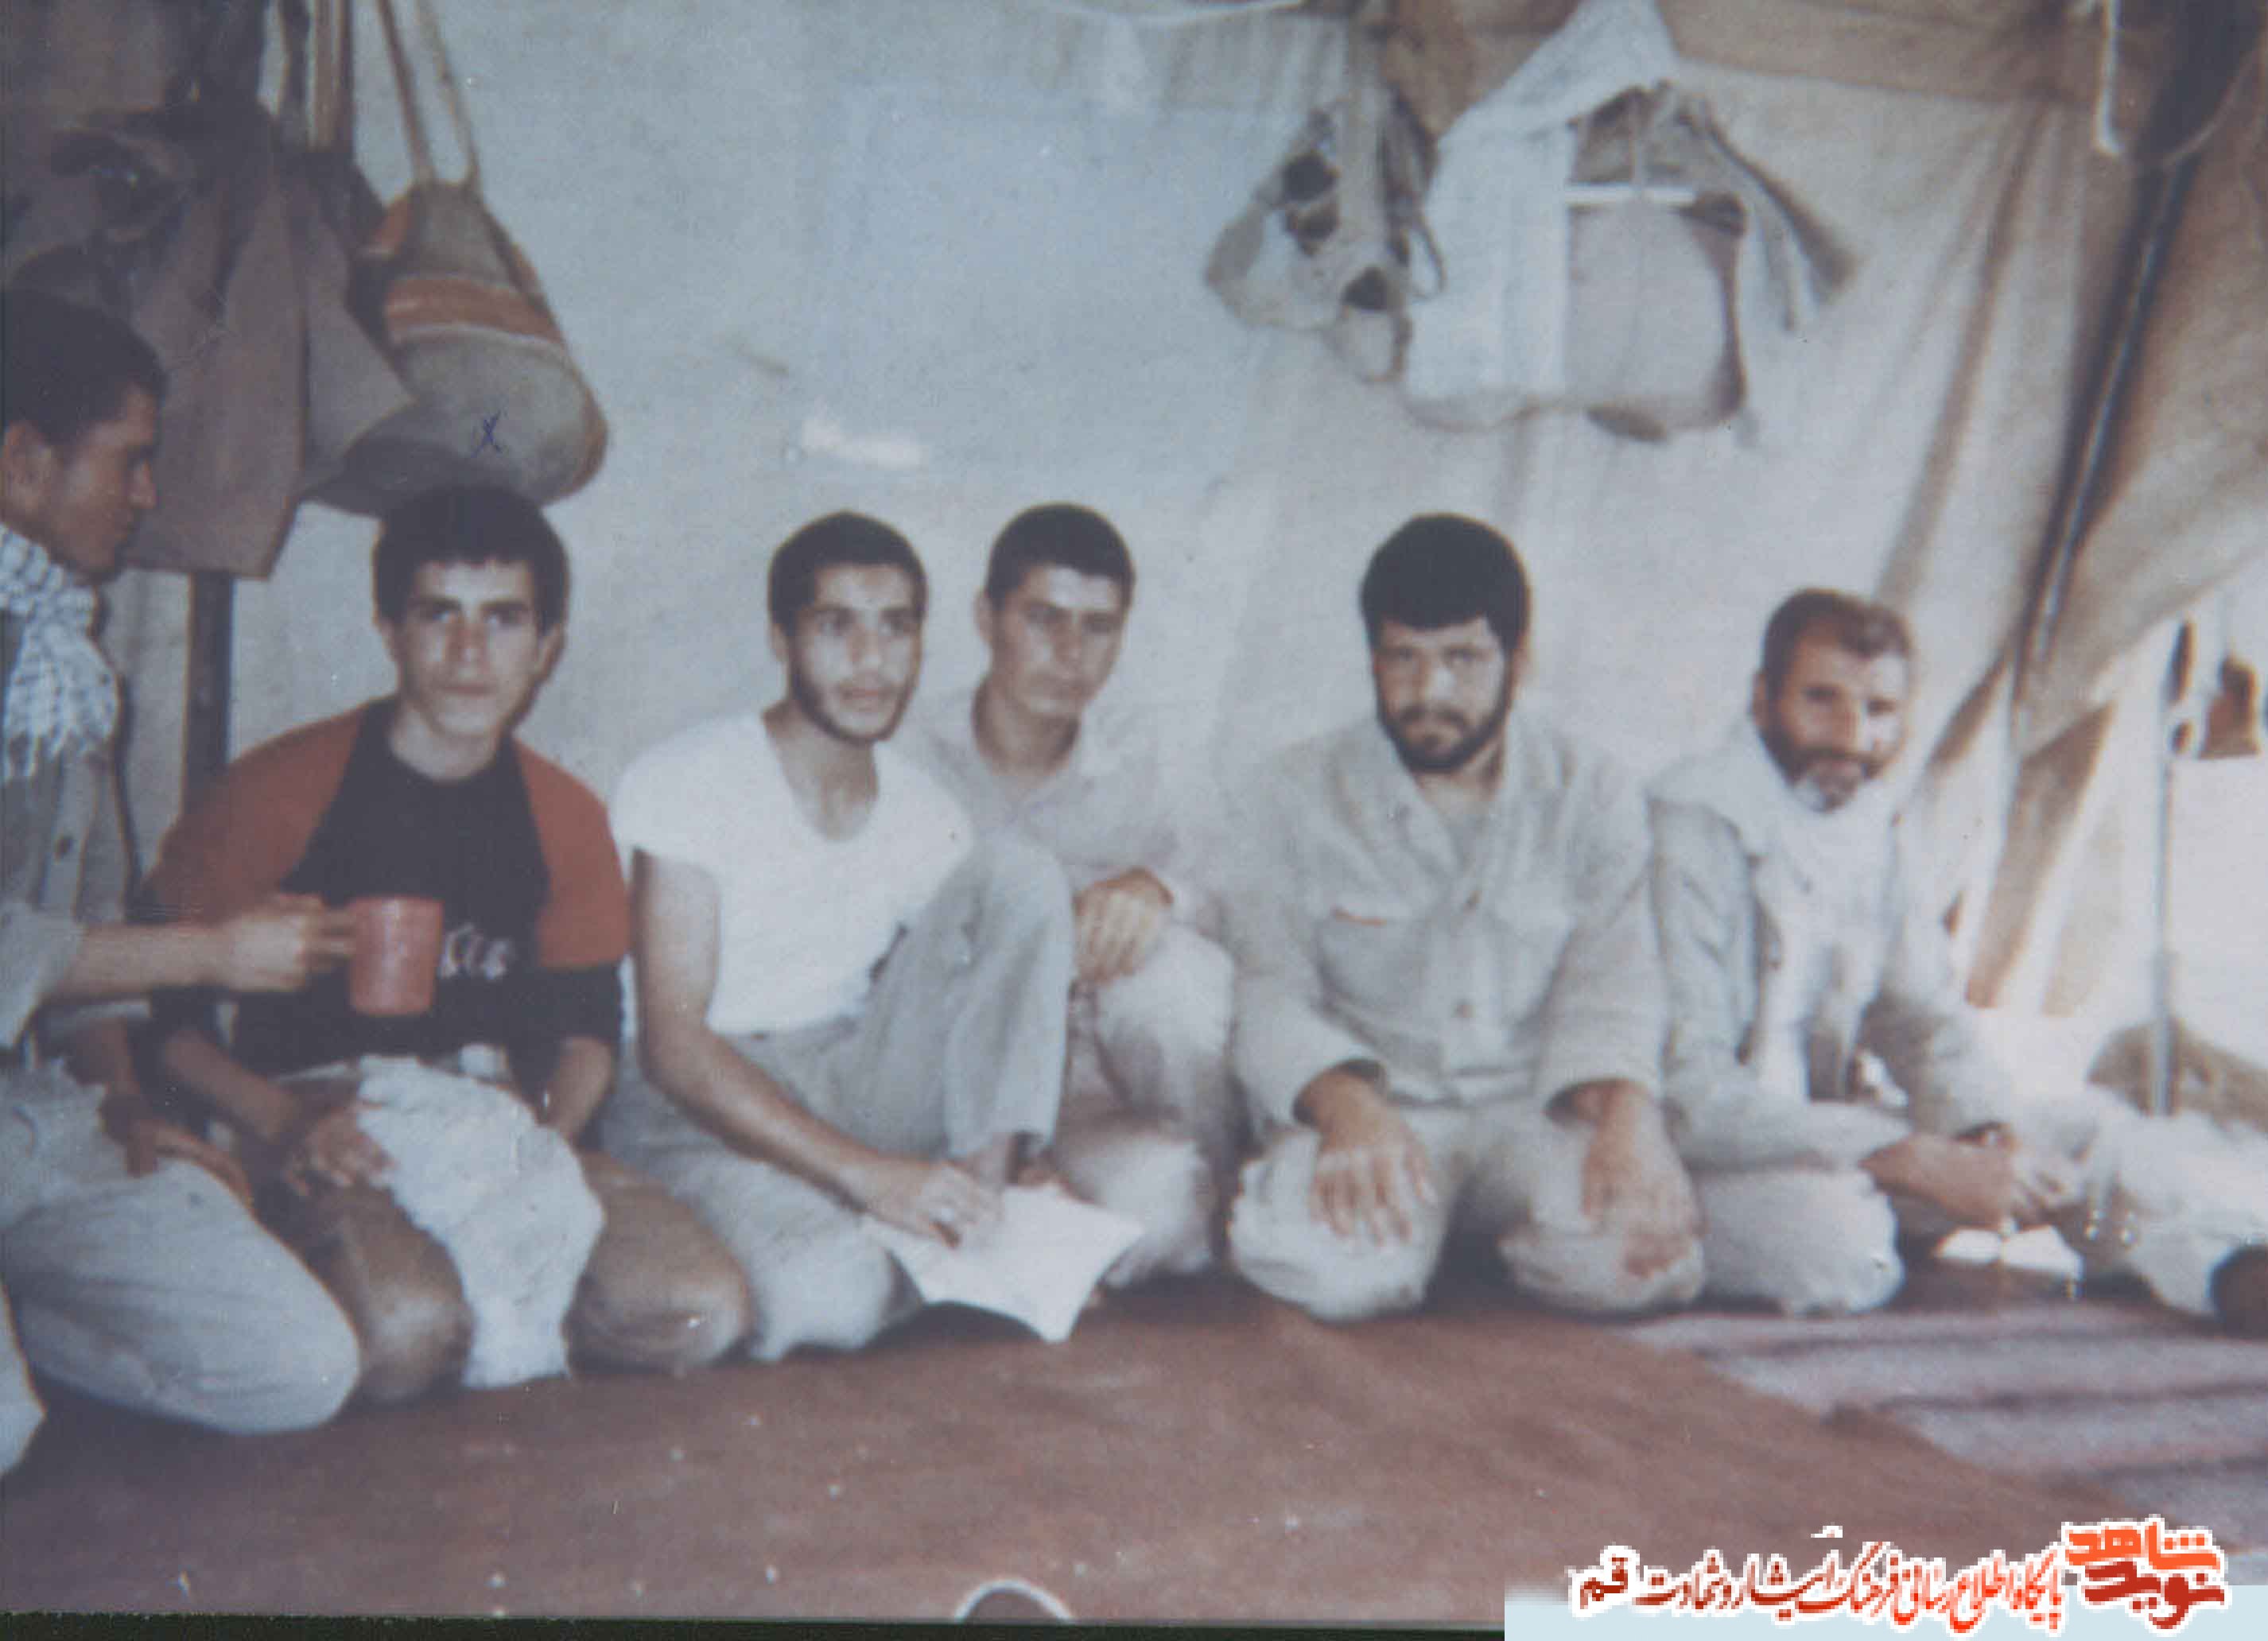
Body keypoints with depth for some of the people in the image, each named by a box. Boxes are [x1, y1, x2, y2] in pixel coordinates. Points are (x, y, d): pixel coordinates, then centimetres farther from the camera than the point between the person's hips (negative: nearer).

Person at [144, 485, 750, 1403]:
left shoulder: (565, 820, 11)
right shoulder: (278, 792, -3)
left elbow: (587, 1030, 18)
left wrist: (545, 1132, -3)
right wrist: (277, 1119, -17)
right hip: (329, 1146, -4)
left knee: (702, 1309, -19)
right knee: (403, 1328, -37)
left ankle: (481, 1321, 1)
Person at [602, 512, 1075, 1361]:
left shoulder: (926, 813, 7)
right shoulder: (684, 781, -11)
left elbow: (972, 997, 10)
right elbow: (672, 1044, -18)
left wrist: (1010, 1166, -11)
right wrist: (867, 1172, -29)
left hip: (854, 1087, 5)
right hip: (702, 1110, -5)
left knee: (1017, 872, -12)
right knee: (826, 1296, -38)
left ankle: (992, 1192, -19)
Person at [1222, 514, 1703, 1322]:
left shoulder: (1595, 798, 8)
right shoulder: (1298, 795, 3)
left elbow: (1611, 984, -2)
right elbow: (1270, 997, -6)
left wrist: (1627, 1112, -25)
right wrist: (1347, 1104, -28)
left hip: (1537, 1106, 1)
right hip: (1371, 1110, -1)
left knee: (1632, 1257, -29)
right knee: (1329, 1261, -33)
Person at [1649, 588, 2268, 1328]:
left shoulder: (1873, 831, 8)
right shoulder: (1691, 830, -18)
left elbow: (1927, 1024, 8)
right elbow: (1687, 1091, -24)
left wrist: (1993, 1136, -16)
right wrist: (1928, 1164, -27)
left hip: (1830, 1124, 7)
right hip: (1697, 1154, -7)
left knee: (2073, 1120, -6)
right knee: (1835, 1235, -36)